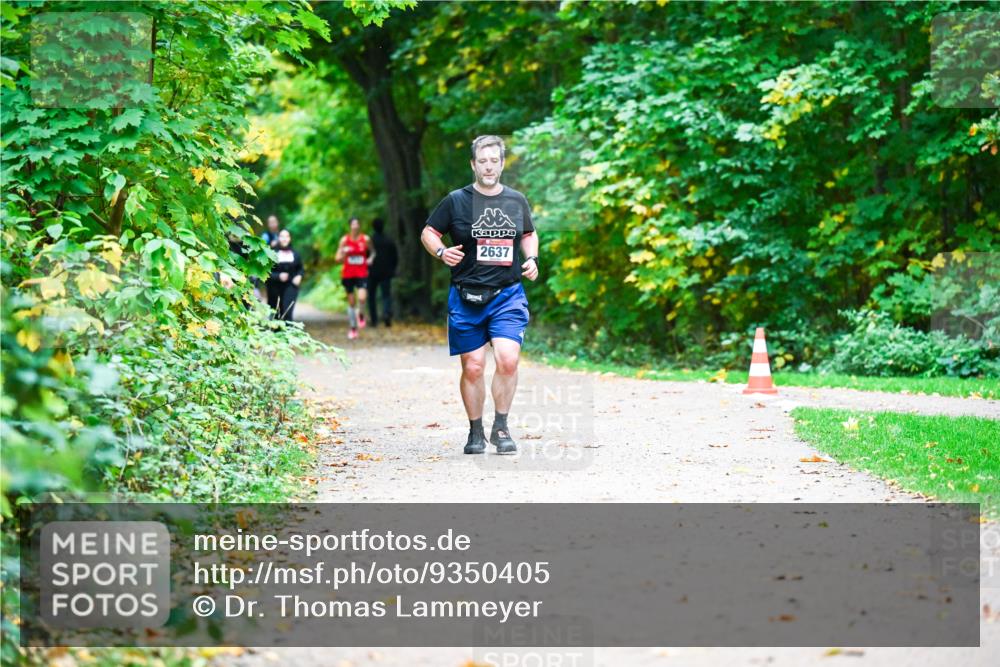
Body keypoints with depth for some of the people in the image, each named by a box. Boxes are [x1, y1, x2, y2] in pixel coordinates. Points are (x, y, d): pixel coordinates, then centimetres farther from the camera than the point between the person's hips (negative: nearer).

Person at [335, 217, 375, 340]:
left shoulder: (365, 239, 1)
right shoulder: (345, 240, 0)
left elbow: (372, 251, 19)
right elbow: (337, 259, -1)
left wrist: (371, 259, -2)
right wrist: (343, 253, -21)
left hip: (362, 274, -1)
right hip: (348, 274, 1)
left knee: (362, 297, -24)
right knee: (351, 302, 7)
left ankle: (361, 314, 8)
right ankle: (353, 328, 19)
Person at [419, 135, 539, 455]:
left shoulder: (517, 201, 10)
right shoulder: (456, 200, 1)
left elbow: (529, 234, 26)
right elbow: (428, 233, 8)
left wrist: (532, 259, 7)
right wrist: (441, 251, -12)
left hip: (508, 295, 1)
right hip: (466, 296, -1)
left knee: (508, 360, -16)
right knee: (473, 367, 0)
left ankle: (501, 428, 0)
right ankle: (476, 432, 18)